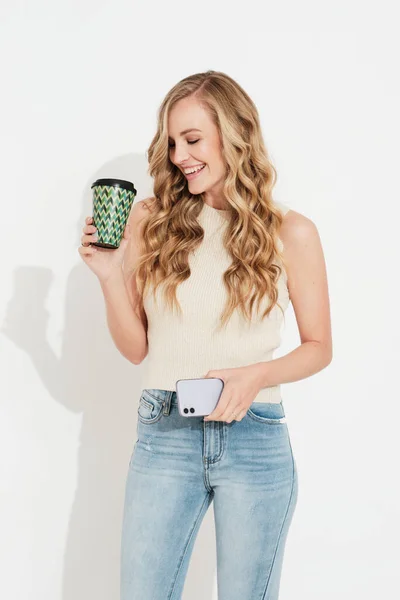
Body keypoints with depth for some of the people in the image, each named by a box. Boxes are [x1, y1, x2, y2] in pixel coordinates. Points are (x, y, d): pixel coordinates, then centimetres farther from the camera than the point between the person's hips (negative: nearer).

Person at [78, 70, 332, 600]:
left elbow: (318, 347, 5)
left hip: (255, 440, -1)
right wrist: (110, 275, -10)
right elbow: (136, 349, 5)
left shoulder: (290, 233, -2)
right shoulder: (153, 221, 2)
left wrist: (257, 375, -13)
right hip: (163, 436, 1)